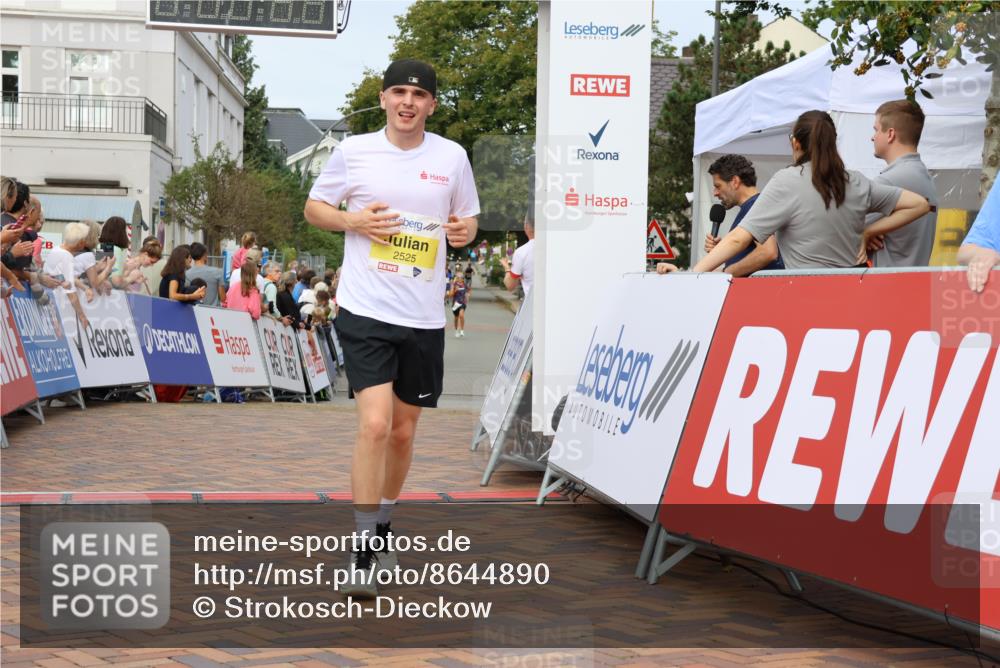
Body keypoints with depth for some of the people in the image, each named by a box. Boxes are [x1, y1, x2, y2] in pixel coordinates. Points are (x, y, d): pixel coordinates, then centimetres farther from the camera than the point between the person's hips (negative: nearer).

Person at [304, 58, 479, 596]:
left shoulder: (452, 157, 6)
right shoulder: (352, 151, 0)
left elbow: (467, 219, 17)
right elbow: (314, 207, 10)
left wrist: (465, 231, -6)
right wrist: (354, 220, -10)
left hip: (424, 318, 3)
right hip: (365, 310, -3)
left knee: (403, 432, 13)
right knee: (375, 425, -16)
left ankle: (382, 528, 35)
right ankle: (362, 555, -7)